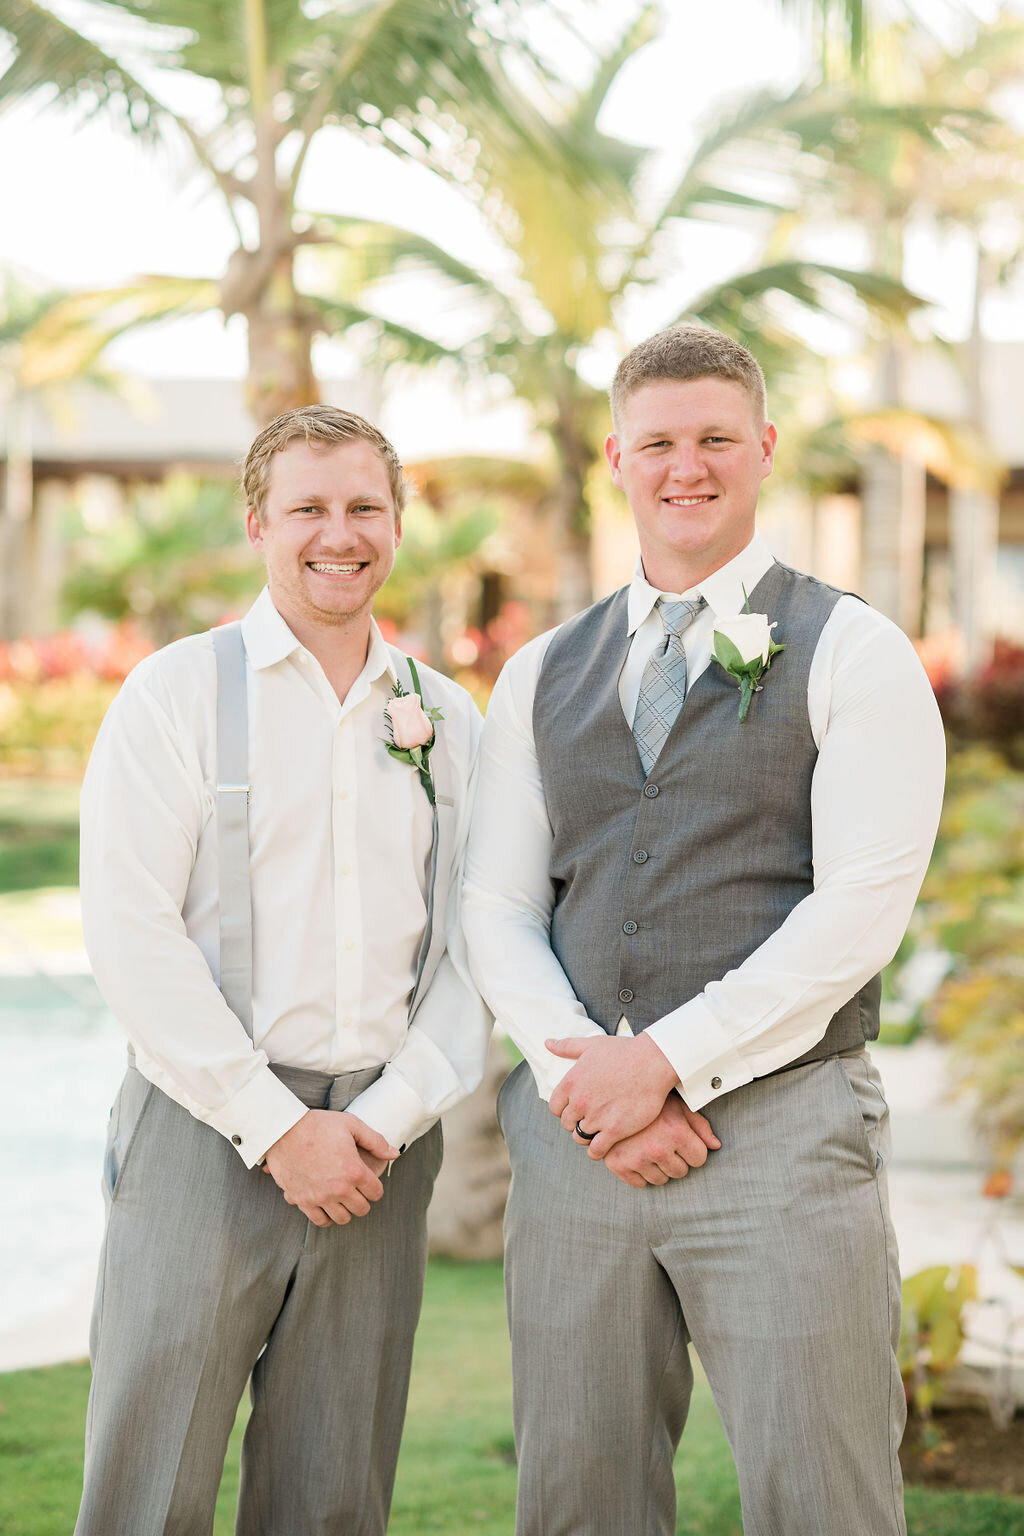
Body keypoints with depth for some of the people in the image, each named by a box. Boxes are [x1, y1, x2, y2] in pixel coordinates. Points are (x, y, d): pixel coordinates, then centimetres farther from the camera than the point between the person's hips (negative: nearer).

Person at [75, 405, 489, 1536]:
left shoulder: (448, 720, 12)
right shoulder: (179, 693, 1)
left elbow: (473, 951, 9)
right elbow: (130, 934, -7)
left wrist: (390, 1116, -6)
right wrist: (276, 1127, -11)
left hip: (381, 1143, 3)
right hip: (206, 1127, -3)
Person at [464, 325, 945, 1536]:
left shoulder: (851, 654, 1)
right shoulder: (541, 675, 15)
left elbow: (859, 909, -9)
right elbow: (497, 908, 9)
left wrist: (666, 1064, -13)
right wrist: (580, 1084, -8)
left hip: (781, 1129, -4)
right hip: (575, 1137, 4)